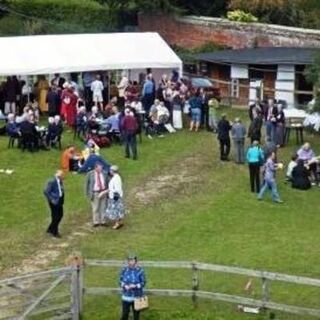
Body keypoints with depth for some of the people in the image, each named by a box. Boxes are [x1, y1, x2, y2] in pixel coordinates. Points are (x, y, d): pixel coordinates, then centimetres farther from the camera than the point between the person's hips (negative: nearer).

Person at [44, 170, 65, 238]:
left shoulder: (60, 182, 8)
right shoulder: (51, 182, -18)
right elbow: (46, 192, -20)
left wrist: (62, 200, 11)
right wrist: (51, 200, -19)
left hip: (59, 201, 9)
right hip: (54, 201, -9)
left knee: (60, 215, 12)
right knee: (55, 216, -1)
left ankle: (50, 229, 27)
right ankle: (54, 232, 14)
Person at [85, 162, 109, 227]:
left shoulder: (105, 173, 1)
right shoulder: (90, 174, -6)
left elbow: (108, 182, 12)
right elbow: (87, 184, 0)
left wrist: (108, 191, 2)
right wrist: (88, 194, -3)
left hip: (103, 192, 3)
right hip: (95, 193, -3)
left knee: (103, 208, 8)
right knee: (95, 208, 2)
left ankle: (103, 221, 16)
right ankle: (96, 222, 10)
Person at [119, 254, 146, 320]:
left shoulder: (140, 271, -12)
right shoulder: (124, 270, -4)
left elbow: (143, 283, -8)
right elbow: (120, 281, 3)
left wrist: (135, 286, -25)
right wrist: (124, 286, -18)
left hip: (137, 297, -1)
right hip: (126, 297, 2)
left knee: (136, 314, 12)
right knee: (125, 313, 6)